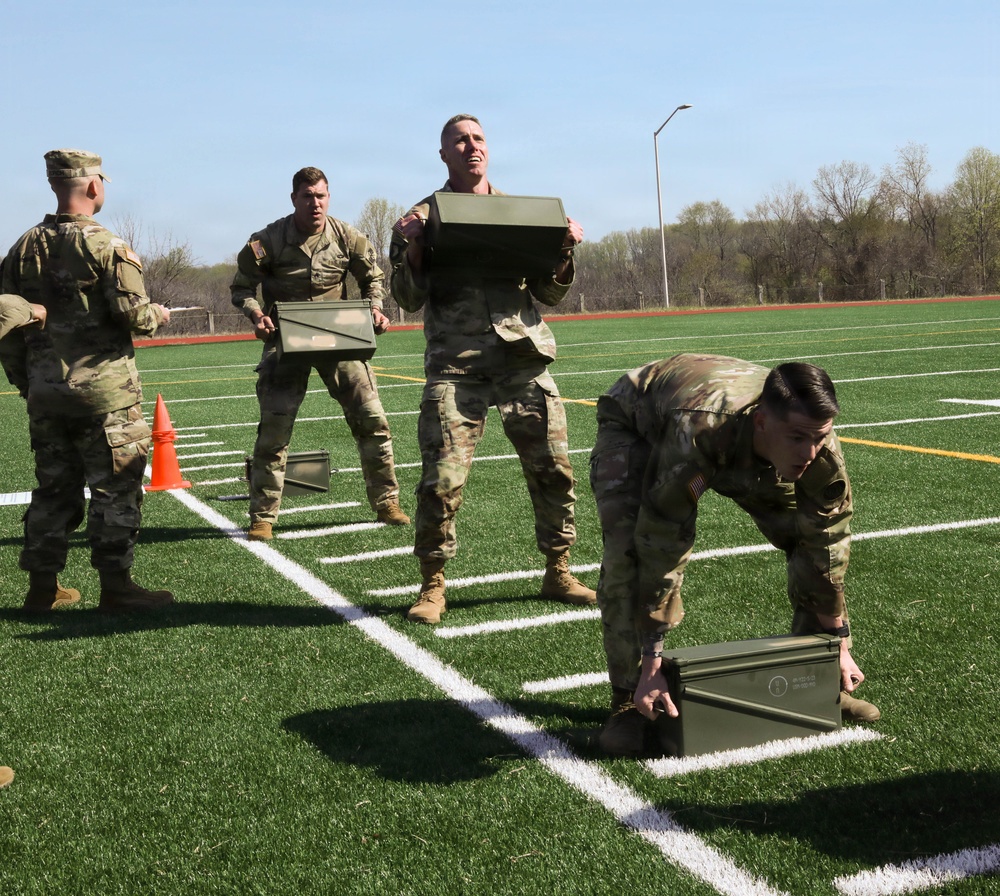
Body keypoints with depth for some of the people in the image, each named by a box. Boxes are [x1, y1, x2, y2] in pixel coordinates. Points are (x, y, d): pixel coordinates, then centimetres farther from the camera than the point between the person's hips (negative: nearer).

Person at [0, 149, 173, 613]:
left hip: (45, 394, 6)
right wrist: (157, 315, 6)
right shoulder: (106, 246, -11)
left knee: (53, 489, 14)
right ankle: (115, 587, 5)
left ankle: (43, 587, 19)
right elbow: (132, 313, -16)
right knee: (115, 489, 2)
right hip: (103, 391, -6)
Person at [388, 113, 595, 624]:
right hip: (455, 365, -2)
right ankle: (432, 585, 7)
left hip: (523, 357, 3)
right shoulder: (422, 218, 10)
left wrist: (564, 250, -1)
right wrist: (410, 249, -11)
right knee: (441, 480, -9)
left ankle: (557, 573, 19)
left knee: (553, 468, 3)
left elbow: (550, 294, 16)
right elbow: (409, 300, 4)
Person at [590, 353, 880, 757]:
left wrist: (838, 645, -10)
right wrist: (651, 664, -40)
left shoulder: (822, 455, -32)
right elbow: (662, 550, -43)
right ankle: (629, 700, -13)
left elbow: (826, 548, -18)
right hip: (637, 428, -4)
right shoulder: (694, 433, -48)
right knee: (630, 554, -27)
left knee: (809, 536, -6)